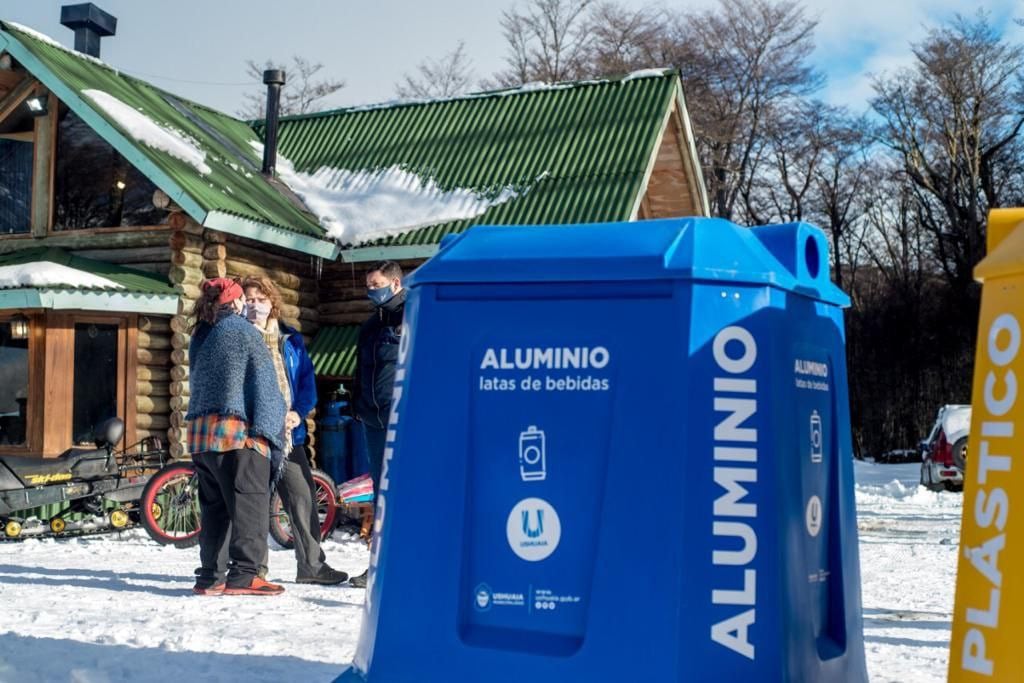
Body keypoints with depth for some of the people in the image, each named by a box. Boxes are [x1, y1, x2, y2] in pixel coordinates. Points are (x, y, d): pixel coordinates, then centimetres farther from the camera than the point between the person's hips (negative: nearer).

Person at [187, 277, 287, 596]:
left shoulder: (199, 337, 18)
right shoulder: (243, 331, -2)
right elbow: (264, 384, -7)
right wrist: (272, 434, -5)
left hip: (200, 432, 7)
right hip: (237, 431, -7)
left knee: (213, 506, 11)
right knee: (249, 504, -6)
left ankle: (210, 576, 12)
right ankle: (243, 575, -11)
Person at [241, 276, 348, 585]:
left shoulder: (290, 339, 12)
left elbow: (307, 378, 10)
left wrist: (299, 412, -6)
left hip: (289, 432, 4)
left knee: (303, 498, 6)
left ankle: (312, 565, 16)